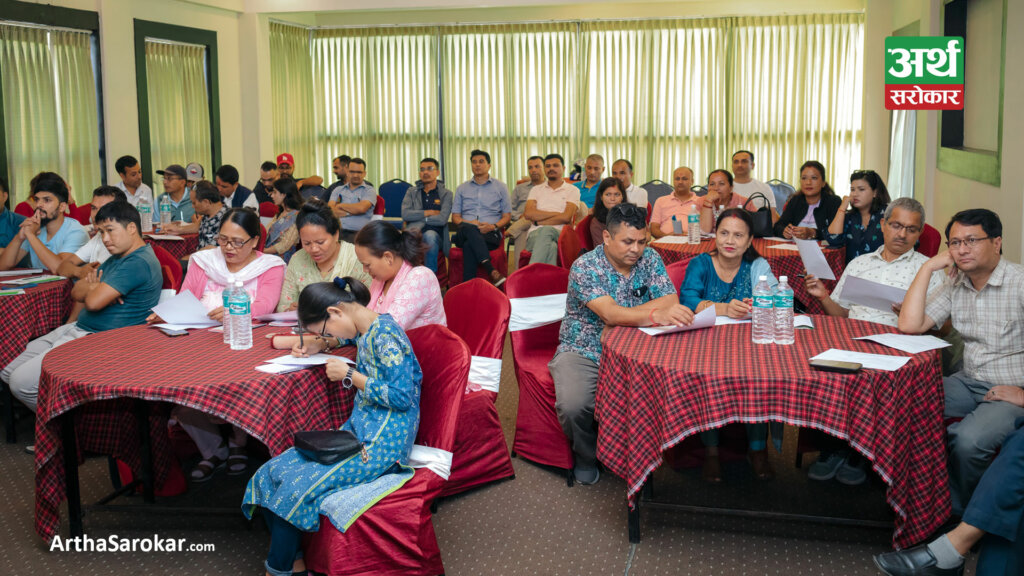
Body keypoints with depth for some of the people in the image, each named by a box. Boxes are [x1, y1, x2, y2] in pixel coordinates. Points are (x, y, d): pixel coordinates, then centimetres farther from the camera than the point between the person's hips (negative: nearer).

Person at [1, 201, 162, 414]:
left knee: (21, 381, -17)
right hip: (78, 329, 11)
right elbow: (76, 292, 15)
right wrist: (95, 287, -9)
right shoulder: (117, 258, 18)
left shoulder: (138, 263, -19)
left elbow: (93, 302, -26)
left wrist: (93, 288, -1)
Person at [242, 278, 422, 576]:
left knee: (298, 486, -22)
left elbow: (402, 397, -21)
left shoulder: (385, 335, -15)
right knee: (272, 473, -6)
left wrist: (350, 375, -12)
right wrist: (317, 344, 21)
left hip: (382, 443, -9)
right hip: (357, 430, 9)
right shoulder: (364, 331, 12)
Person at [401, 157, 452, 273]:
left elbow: (442, 219, -5)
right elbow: (405, 214, 1)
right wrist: (429, 213, -1)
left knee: (430, 235, -37)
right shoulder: (412, 191, 19)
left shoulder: (446, 193, 11)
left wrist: (419, 219, -1)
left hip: (436, 235, 0)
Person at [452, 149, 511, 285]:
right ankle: (491, 271, -50)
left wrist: (493, 226, -9)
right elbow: (455, 217, 17)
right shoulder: (462, 188, 24)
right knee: (469, 229, -39)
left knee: (469, 245, -38)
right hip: (464, 234, 1)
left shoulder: (500, 186, 18)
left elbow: (507, 216, 14)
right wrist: (469, 223, -6)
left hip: (490, 235, -1)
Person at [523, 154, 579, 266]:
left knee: (545, 231, -41)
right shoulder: (536, 190, 24)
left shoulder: (572, 190, 15)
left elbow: (566, 217, -2)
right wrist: (556, 213, -1)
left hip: (559, 234, -2)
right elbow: (528, 214, 4)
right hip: (535, 234, 2)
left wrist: (539, 222, 1)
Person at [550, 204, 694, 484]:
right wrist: (656, 315, -48)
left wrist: (626, 314, -23)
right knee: (573, 406, -31)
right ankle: (586, 456, 5)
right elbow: (610, 314, -31)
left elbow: (671, 301, -10)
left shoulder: (649, 259, 1)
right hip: (584, 353, -4)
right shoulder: (584, 267, -16)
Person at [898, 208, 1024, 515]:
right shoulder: (954, 286, 7)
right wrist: (927, 268, -3)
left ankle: (954, 510, -3)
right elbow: (910, 325, -4)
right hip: (969, 381, 6)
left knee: (968, 439, -31)